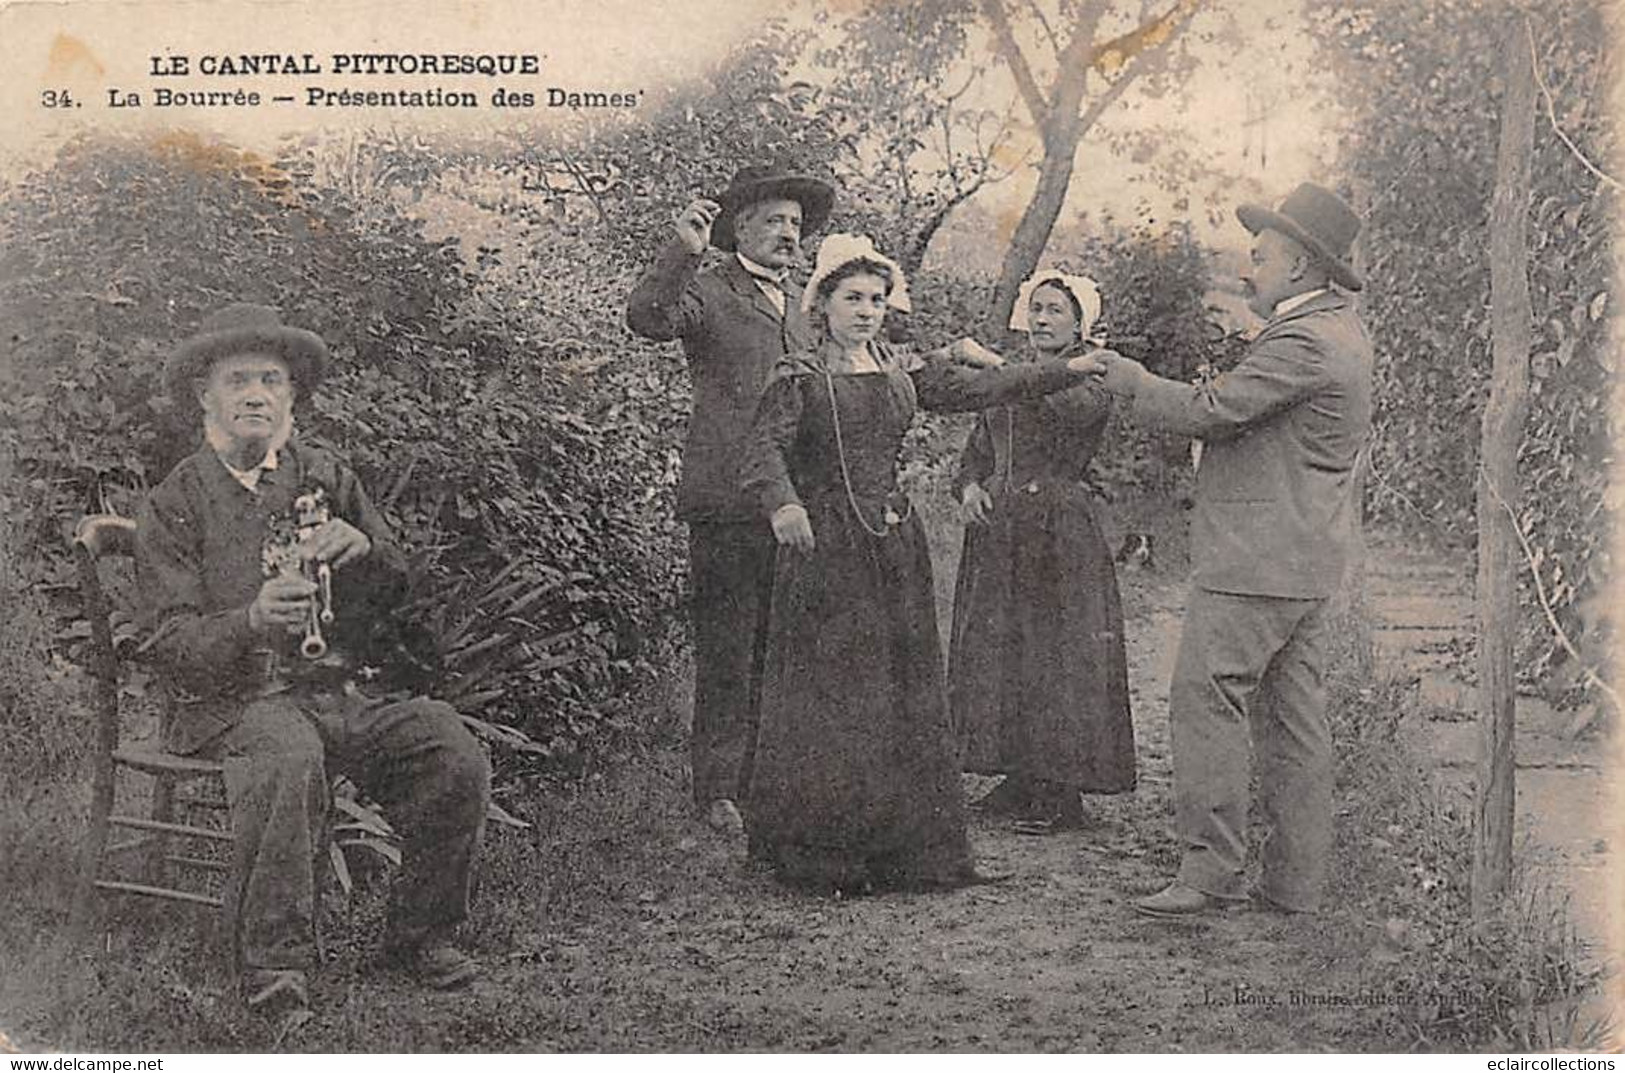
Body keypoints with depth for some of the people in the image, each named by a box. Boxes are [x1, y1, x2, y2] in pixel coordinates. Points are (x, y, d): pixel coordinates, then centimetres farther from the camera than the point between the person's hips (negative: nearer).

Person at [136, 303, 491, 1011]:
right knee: (288, 755, -37)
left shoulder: (327, 479, 16)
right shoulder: (177, 502, 6)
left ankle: (419, 933, 0)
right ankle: (272, 958, -23)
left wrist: (362, 551, -10)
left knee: (456, 757, -21)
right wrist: (253, 620, -23)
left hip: (346, 687, 3)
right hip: (237, 699, -3)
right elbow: (173, 643, -3)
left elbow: (399, 596, 13)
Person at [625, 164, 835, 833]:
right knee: (726, 652, -4)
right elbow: (646, 319, -19)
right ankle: (718, 791, 2)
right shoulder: (706, 290, 1)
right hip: (729, 501, -6)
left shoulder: (798, 302, 23)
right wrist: (682, 252, -30)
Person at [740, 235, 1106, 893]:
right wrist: (781, 503, -36)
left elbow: (981, 388, 10)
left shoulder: (903, 372, 13)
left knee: (905, 690, 7)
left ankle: (905, 851, 17)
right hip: (824, 546, -5)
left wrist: (1074, 370, 3)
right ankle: (821, 855, 7)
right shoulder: (799, 377, -3)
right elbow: (765, 450, -16)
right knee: (829, 695, -4)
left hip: (896, 545, 5)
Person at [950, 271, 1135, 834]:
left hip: (1062, 535, -6)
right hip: (998, 531, 6)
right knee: (995, 654, 7)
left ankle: (1060, 792, 3)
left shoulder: (1091, 375, -1)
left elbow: (1077, 407, -25)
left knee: (1059, 656, -4)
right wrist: (969, 487, -4)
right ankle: (1019, 780, 17)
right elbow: (975, 453, 19)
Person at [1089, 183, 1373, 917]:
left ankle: (1212, 870, -8)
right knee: (1293, 717, 10)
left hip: (1256, 559, -11)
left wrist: (1133, 382, -4)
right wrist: (1264, 308, 19)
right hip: (1305, 560, 11)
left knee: (1207, 700, -9)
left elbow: (1213, 411, -17)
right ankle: (1296, 882, 15)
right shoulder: (1342, 326, 17)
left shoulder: (1302, 343, -16)